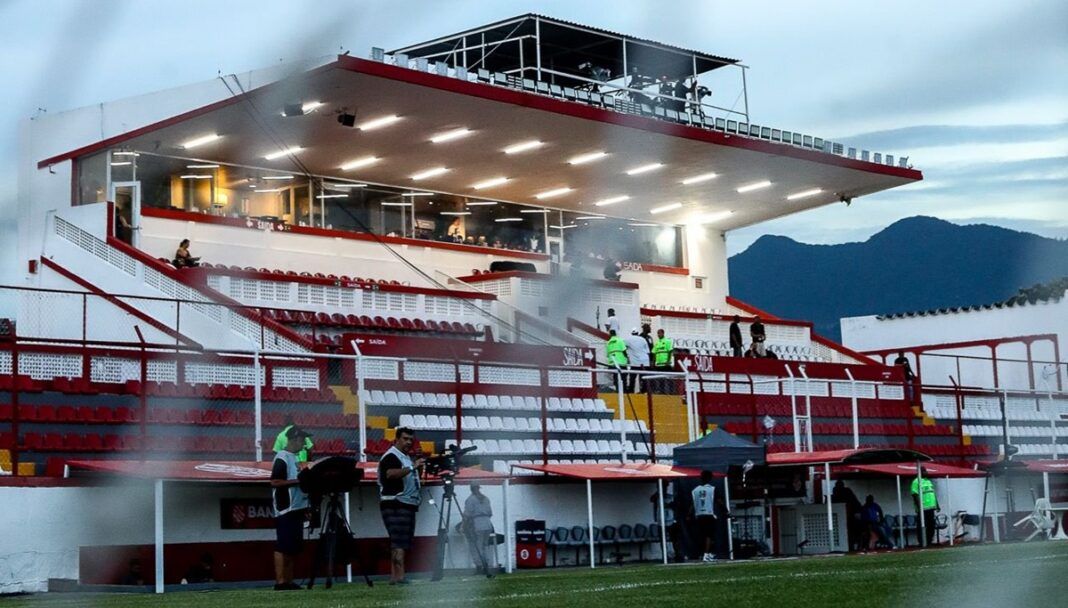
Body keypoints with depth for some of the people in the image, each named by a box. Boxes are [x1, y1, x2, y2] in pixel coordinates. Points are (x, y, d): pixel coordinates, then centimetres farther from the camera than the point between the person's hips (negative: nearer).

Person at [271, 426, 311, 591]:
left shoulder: (293, 458, 17)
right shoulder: (282, 458, -10)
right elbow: (275, 482, -18)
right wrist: (298, 481, -20)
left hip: (296, 509, 9)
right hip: (285, 510, -9)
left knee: (293, 547, 9)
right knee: (283, 546, -8)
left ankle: (289, 581, 13)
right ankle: (280, 582, -8)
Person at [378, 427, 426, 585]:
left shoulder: (406, 457, 21)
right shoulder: (391, 456, -11)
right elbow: (391, 473, -31)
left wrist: (418, 468, 13)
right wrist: (412, 467, -35)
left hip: (407, 505, 10)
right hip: (395, 505, -10)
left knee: (398, 542, 9)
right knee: (399, 542, -17)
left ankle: (394, 576, 11)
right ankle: (400, 577, -24)